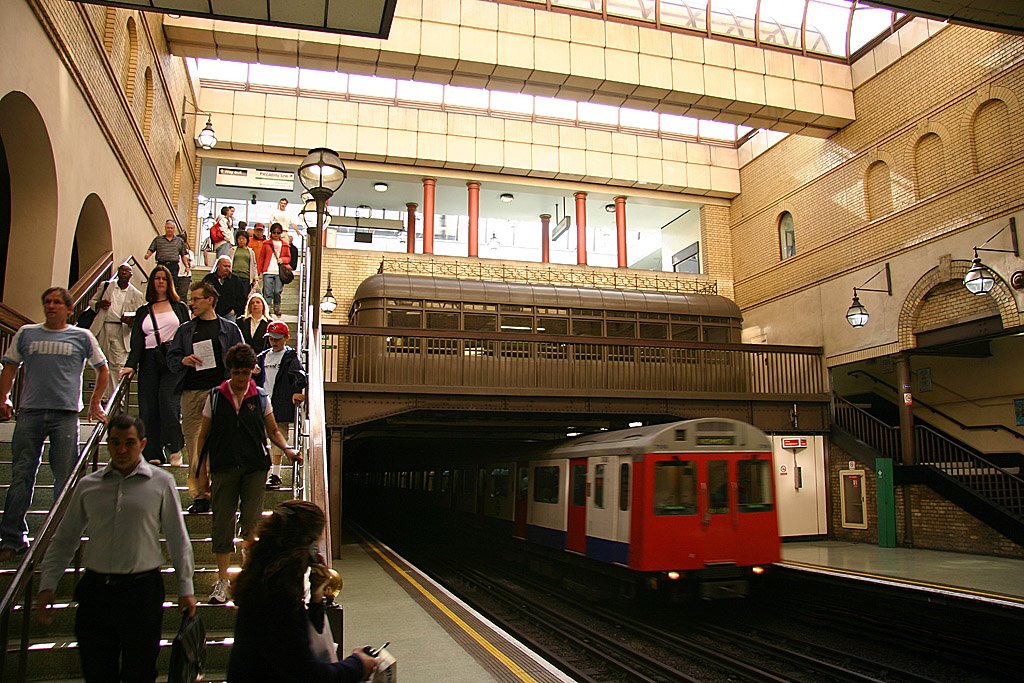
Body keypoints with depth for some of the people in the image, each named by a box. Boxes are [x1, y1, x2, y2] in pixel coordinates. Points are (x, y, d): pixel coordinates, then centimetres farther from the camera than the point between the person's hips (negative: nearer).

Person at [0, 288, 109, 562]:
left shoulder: (82, 337, 8)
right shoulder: (26, 333, 13)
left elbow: (102, 369, 16)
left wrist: (95, 404, 11)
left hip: (65, 413, -1)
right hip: (30, 412, 2)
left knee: (65, 477, 1)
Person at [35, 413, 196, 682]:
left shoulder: (161, 483, 0)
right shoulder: (87, 485, 7)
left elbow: (178, 539, 2)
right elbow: (64, 539, 13)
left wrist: (185, 589, 1)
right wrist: (47, 585, 4)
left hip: (143, 590, -2)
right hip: (95, 588, 2)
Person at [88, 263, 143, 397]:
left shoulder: (136, 294, 6)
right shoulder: (106, 286, 11)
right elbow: (92, 301, 18)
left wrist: (131, 321, -17)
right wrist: (99, 304, -5)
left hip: (121, 331, -2)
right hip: (102, 328, 2)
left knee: (118, 365, -10)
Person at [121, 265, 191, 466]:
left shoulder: (179, 307, 14)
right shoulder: (142, 312, 17)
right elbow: (136, 342, 9)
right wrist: (131, 365, -5)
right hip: (149, 361, 3)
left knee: (168, 402, -19)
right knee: (148, 408, -2)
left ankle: (175, 449, -7)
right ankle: (153, 454, 3)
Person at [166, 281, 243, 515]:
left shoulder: (229, 329, 9)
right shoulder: (185, 330, 17)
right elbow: (171, 357, 17)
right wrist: (183, 361, -6)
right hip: (191, 393, 3)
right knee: (193, 444, 0)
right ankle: (200, 495, 6)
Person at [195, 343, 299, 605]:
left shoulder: (260, 397, 6)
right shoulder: (215, 396, 5)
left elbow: (273, 430, 13)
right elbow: (204, 434, 10)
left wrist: (287, 448, -6)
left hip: (255, 467, 0)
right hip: (224, 467, 1)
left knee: (251, 520, -4)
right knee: (222, 522, 2)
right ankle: (222, 580, 11)